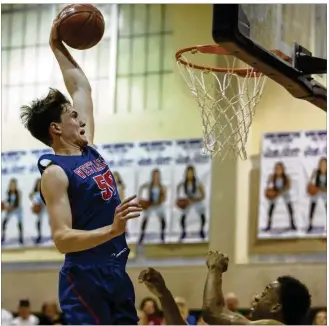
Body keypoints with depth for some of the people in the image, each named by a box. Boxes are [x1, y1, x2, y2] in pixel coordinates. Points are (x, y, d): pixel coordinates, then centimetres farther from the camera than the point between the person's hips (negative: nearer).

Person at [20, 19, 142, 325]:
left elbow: (82, 88, 23)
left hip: (116, 270, 9)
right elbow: (62, 239, -22)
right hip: (85, 279, -9)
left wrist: (59, 48, 23)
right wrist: (113, 230, -33)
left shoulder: (88, 149, 11)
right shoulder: (55, 173, -12)